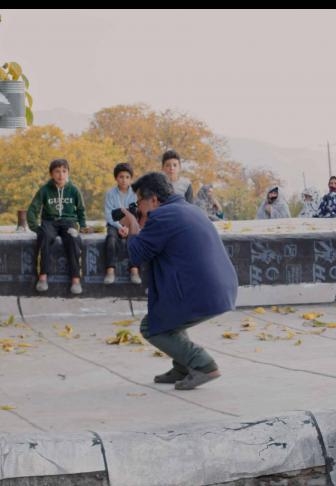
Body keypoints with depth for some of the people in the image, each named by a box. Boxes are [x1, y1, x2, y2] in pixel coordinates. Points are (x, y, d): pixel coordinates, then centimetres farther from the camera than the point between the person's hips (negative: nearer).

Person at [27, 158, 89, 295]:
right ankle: (43, 276, -35)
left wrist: (83, 225, 8)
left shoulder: (73, 190, 5)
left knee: (73, 239, -35)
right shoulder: (45, 190, 1)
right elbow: (32, 209, 3)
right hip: (50, 222, 0)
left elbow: (80, 209, 19)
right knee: (45, 236, -37)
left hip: (68, 221, 0)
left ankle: (75, 278, -34)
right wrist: (34, 226, -9)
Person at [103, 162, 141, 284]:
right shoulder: (110, 194, 2)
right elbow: (108, 215, -4)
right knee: (111, 237, -32)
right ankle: (110, 270, -38)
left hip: (131, 224, 0)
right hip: (114, 224, 0)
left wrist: (128, 227, -20)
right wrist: (119, 227, -18)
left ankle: (134, 270, -36)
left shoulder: (135, 194, 2)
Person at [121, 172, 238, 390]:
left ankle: (204, 365, -1)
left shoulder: (161, 217, -11)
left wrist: (133, 227, 11)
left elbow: (137, 255, -5)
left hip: (200, 296, -9)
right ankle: (182, 368, 26)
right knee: (166, 314, 31)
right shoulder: (191, 209, 19)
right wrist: (140, 229, 24)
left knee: (151, 328, 10)